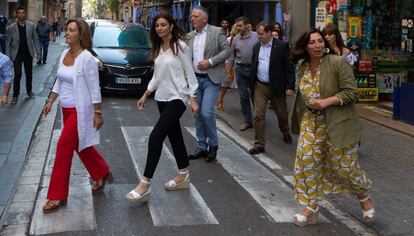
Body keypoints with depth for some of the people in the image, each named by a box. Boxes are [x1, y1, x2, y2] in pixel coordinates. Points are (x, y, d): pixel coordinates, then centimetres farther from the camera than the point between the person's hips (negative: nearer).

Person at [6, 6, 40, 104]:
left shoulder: (31, 26, 0)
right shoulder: (11, 27, -5)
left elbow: (35, 39, 5)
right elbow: (8, 43, -2)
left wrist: (37, 52, 0)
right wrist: (8, 56, -7)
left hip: (28, 54, 2)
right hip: (17, 54, -2)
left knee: (29, 73, 11)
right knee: (18, 74, -7)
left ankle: (29, 91, 31)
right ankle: (15, 95, 1)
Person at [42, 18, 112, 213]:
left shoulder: (86, 58, -17)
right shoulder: (64, 54, 6)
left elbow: (94, 89, -15)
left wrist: (98, 113, -14)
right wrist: (50, 101, 13)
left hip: (80, 111, -8)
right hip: (67, 109, 8)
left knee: (64, 148, -6)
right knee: (81, 146, 18)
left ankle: (57, 196, 4)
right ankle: (102, 174, 40)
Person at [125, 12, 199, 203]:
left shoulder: (180, 46, -9)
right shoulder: (158, 49, 12)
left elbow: (189, 73, -8)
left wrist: (193, 99, -12)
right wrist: (145, 95, 15)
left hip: (177, 98, -8)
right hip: (162, 98, 8)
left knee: (156, 136, -16)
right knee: (174, 137, 14)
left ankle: (144, 185, -14)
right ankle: (183, 176, 27)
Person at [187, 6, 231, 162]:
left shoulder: (217, 32, -4)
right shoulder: (190, 36, 9)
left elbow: (227, 50, -8)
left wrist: (210, 61, -17)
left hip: (211, 79, -5)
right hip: (196, 79, 5)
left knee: (207, 113, -14)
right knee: (198, 114, 9)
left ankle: (213, 145, 7)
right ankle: (201, 147, 20)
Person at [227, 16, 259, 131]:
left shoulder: (256, 36, -7)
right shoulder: (236, 39, 4)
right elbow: (232, 55, 11)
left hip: (254, 68, -3)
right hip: (240, 69, 3)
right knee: (243, 96, 8)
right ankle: (247, 121, 18)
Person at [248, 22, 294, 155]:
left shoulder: (282, 46, -7)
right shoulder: (256, 47, 8)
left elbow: (289, 67, -8)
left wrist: (290, 86, -13)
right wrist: (251, 85, 10)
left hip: (276, 87, -3)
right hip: (259, 86, 3)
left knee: (282, 114, 14)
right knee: (258, 116, -3)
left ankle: (286, 134, 40)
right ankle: (259, 144, 3)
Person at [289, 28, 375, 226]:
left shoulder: (338, 63, -15)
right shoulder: (302, 66, 5)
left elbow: (351, 92, -17)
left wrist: (326, 102, -26)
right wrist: (299, 118, 18)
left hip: (337, 124, -5)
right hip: (311, 123, 6)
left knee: (343, 166, 4)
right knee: (306, 162, -1)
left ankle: (364, 196, 35)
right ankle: (310, 209, 13)